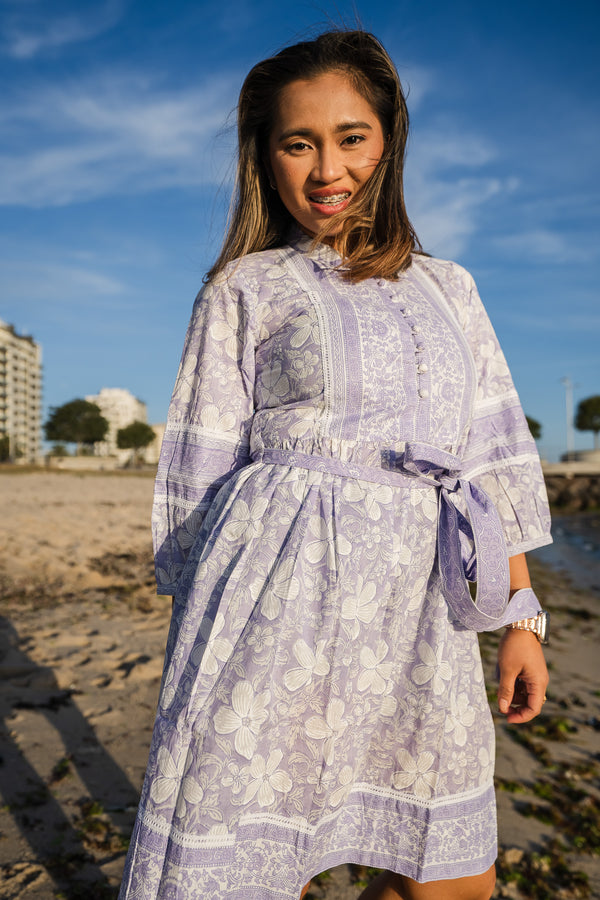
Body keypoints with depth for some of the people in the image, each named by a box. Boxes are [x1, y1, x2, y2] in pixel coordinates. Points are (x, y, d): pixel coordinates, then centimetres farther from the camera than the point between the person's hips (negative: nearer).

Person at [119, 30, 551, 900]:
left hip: (423, 615, 4)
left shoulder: (446, 287, 15)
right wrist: (212, 631, 2)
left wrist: (522, 613, 8)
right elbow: (203, 469, 3)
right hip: (282, 601, -3)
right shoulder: (244, 291, 5)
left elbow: (494, 457, 13)